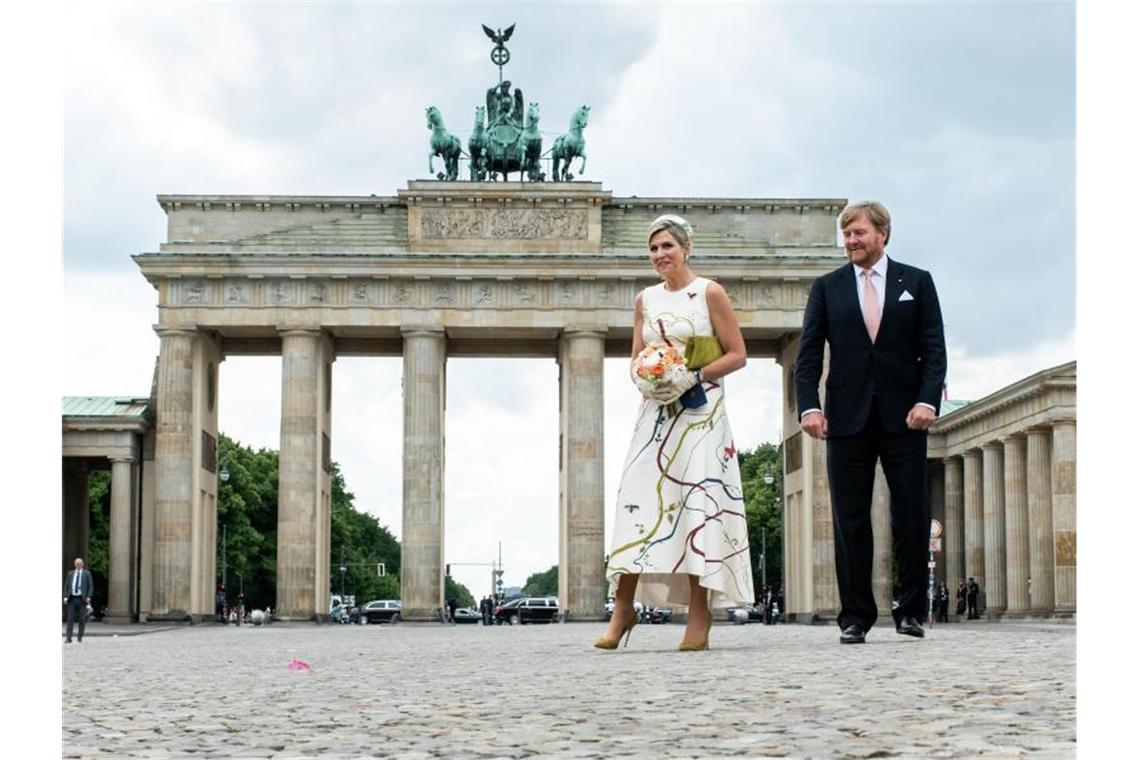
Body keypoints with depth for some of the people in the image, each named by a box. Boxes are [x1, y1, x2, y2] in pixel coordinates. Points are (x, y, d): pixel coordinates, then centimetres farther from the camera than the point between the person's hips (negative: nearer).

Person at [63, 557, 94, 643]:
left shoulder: (87, 573, 5)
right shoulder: (70, 574, 13)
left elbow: (91, 586, 2)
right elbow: (66, 586, 12)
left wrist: (88, 597, -10)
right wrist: (65, 597, -1)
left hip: (82, 599, -2)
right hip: (72, 599, 2)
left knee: (82, 619, 0)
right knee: (70, 619, -5)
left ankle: (80, 638, 7)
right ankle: (69, 638, -8)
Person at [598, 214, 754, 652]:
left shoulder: (709, 293, -1)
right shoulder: (645, 300, 12)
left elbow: (737, 355, -2)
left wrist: (692, 378, -14)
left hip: (701, 414, -4)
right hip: (656, 412, 4)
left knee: (699, 505, -8)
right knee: (638, 501, -5)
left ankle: (699, 616, -5)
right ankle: (623, 608, -1)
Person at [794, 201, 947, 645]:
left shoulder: (917, 283, 9)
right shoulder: (827, 288, 11)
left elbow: (933, 349, 3)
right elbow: (808, 354, 5)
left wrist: (927, 400, -11)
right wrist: (809, 406, -8)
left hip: (904, 416, -1)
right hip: (848, 417, 1)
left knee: (912, 515, -1)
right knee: (850, 520, 0)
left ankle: (911, 611, 10)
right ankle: (855, 616, 5)